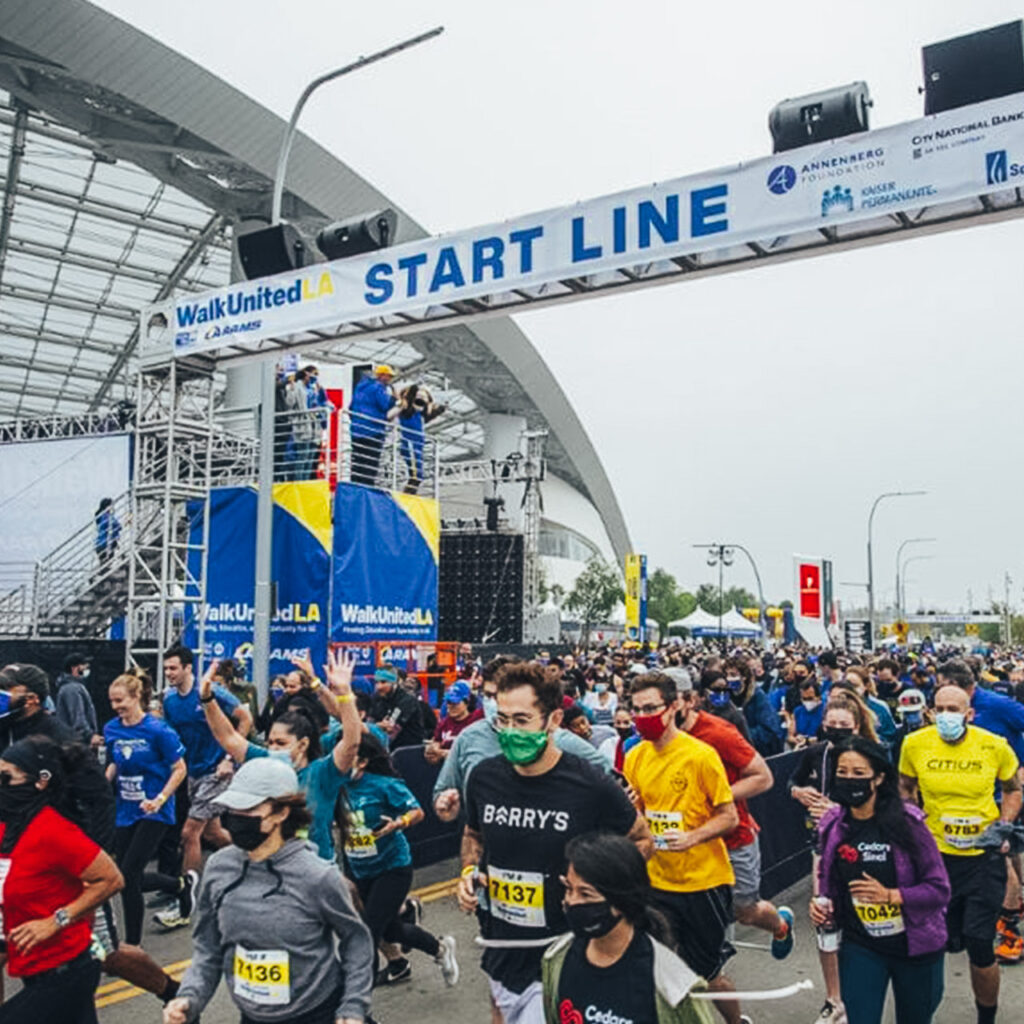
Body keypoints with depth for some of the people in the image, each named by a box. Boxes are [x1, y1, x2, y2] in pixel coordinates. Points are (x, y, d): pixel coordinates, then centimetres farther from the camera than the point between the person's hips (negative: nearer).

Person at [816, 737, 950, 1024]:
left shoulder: (907, 822, -16)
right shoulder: (832, 826, -6)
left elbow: (939, 889, -14)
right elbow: (827, 881, 11)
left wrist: (889, 895, -26)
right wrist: (821, 906, -9)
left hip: (916, 944, -1)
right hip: (860, 946, 2)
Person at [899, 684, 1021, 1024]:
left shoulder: (995, 746, -9)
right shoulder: (915, 744, -8)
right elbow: (906, 789, 9)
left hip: (984, 856, -1)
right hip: (936, 855, 1)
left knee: (979, 945, -2)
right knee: (946, 941, 7)